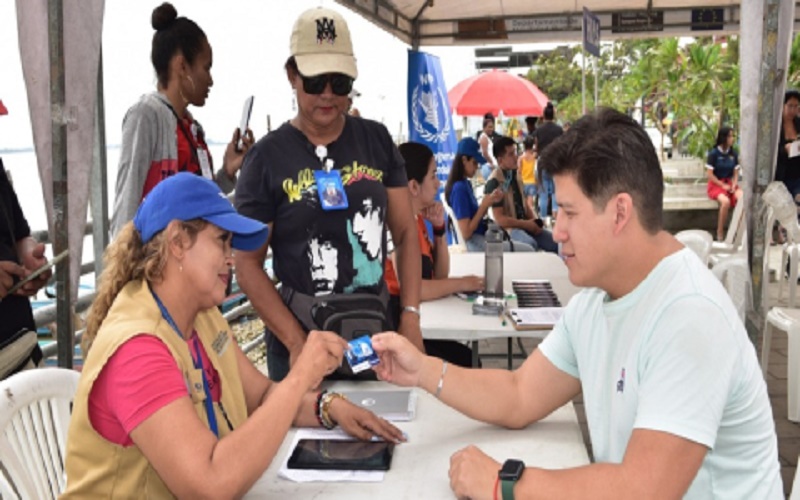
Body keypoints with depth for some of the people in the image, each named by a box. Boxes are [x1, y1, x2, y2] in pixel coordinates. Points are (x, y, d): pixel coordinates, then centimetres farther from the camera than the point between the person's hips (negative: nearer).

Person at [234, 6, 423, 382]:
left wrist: (411, 316, -6)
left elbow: (405, 232, 5)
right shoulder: (267, 157, -5)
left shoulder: (376, 140, 3)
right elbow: (248, 262, -6)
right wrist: (297, 342, -15)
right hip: (301, 333, -2)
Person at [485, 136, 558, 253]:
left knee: (556, 242, -7)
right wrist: (526, 224, -13)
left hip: (524, 224, 8)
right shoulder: (494, 182, -14)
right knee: (531, 245, -35)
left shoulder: (515, 176, 11)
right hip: (507, 228, -8)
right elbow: (499, 219, -18)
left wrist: (535, 221, -2)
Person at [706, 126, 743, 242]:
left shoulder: (733, 153, 6)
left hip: (730, 183, 4)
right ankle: (720, 233, -22)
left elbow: (736, 173, 8)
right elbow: (709, 174, -10)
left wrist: (733, 185, -10)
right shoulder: (713, 153, -8)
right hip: (716, 184, -4)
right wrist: (723, 186, -13)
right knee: (725, 201, -35)